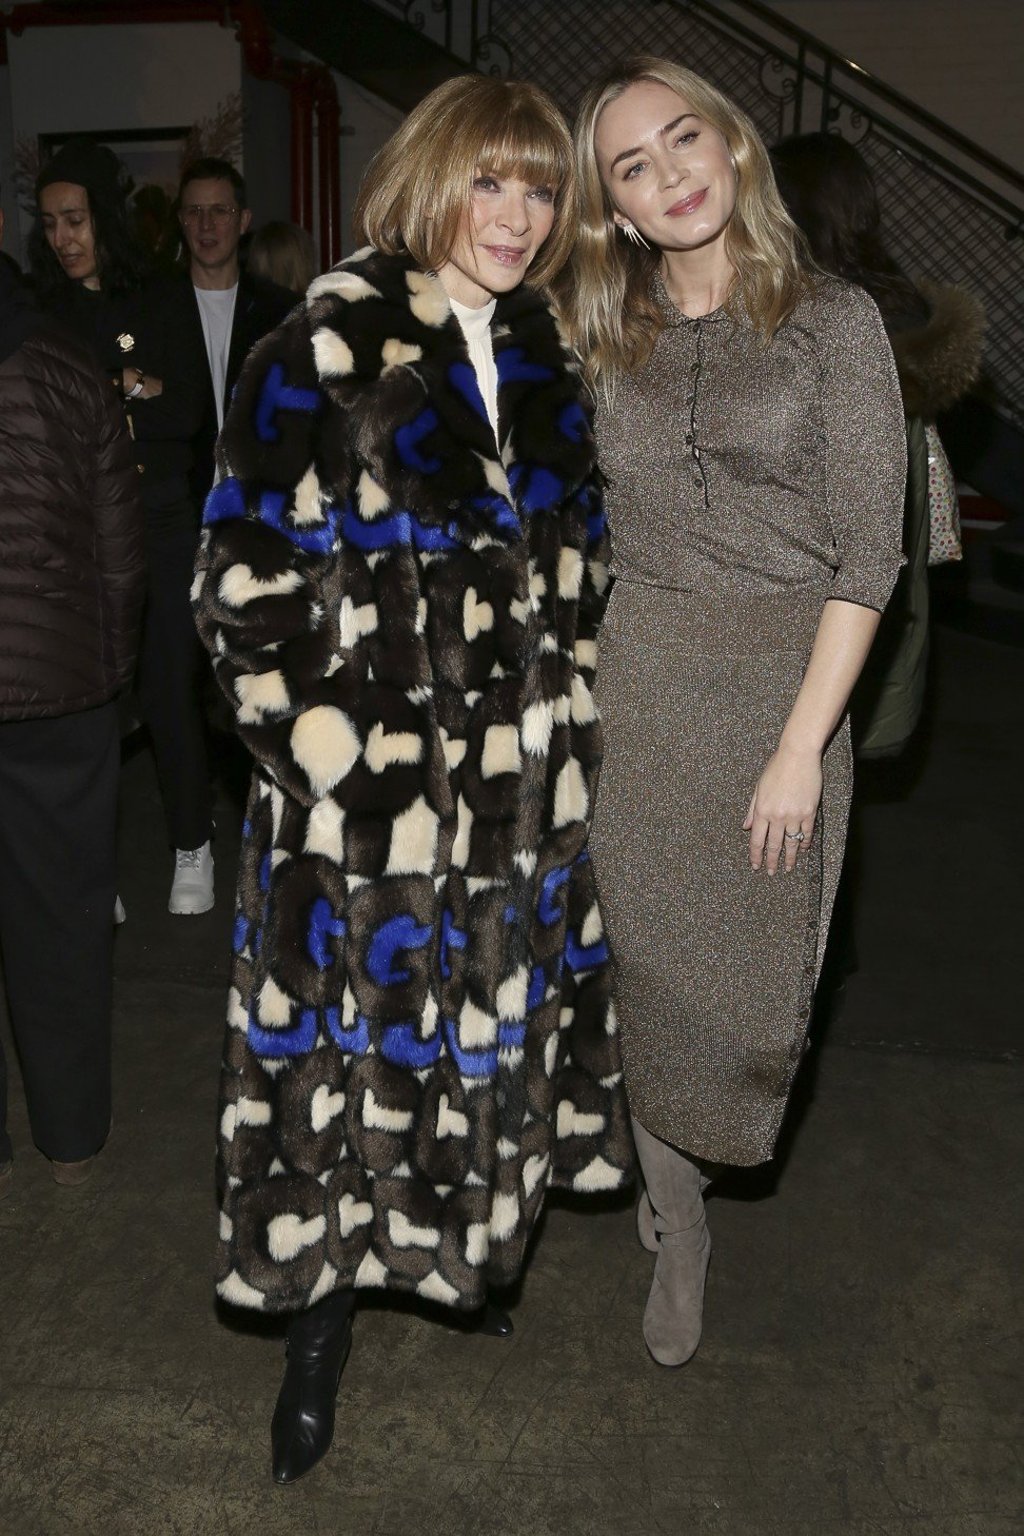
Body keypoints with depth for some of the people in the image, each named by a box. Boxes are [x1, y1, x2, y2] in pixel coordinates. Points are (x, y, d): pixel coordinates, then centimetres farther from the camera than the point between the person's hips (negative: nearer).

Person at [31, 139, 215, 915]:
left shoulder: (163, 301, 5)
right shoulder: (40, 311, 6)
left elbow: (189, 414, -3)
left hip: (160, 522, 0)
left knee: (169, 690, 2)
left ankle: (193, 848, 18)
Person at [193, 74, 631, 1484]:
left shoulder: (542, 363, 9)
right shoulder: (325, 352, -9)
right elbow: (243, 583, -10)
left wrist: (570, 708, 11)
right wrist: (322, 745, -15)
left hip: (524, 789, 5)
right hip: (369, 794, -5)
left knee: (494, 1037, 17)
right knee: (360, 1044, 6)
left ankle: (475, 1256, 42)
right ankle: (319, 1331, 28)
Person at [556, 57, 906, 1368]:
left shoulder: (834, 323, -3)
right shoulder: (601, 339, 7)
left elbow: (866, 549, -7)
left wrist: (802, 744, -13)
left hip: (787, 676, -2)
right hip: (638, 679, 2)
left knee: (758, 956, 7)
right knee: (650, 962, 6)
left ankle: (719, 1149, 41)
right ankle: (679, 1232, 27)